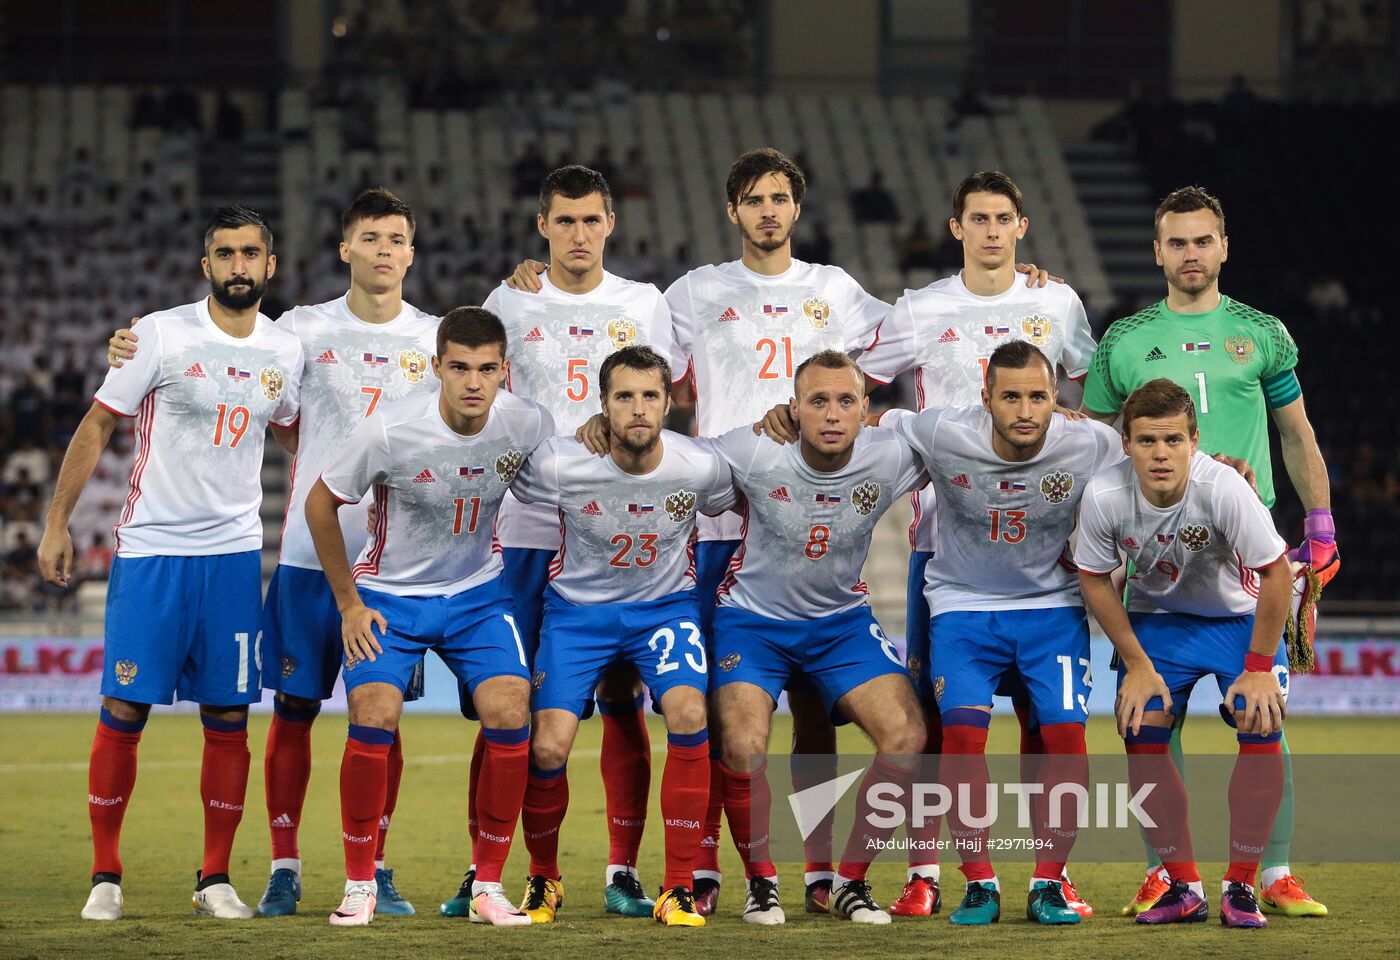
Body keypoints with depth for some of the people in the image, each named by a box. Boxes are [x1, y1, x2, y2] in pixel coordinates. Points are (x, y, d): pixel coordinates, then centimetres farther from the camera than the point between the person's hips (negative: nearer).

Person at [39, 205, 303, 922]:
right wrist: (57, 525, -4)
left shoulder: (284, 352, 5)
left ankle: (215, 878, 11)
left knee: (228, 717, 2)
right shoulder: (162, 335, -7)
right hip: (151, 547, -3)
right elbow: (98, 426, -2)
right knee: (124, 709, -4)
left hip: (235, 551, 3)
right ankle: (105, 876, 6)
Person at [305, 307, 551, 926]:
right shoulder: (389, 431, -22)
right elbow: (321, 503, -7)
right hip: (390, 593, -2)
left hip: (478, 593, 2)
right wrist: (349, 605, -4)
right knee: (374, 717, -22)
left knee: (510, 714, -17)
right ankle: (359, 884, -5)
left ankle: (488, 886, -4)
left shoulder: (529, 426, -15)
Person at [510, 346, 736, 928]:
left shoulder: (701, 467, -16)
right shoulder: (559, 464, -21)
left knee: (688, 714, -27)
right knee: (549, 749, -15)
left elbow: (730, 510, 8)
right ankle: (542, 876, 17)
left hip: (665, 603, 0)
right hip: (578, 607, 0)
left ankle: (678, 889, -16)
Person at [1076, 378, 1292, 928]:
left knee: (1261, 732, -20)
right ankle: (1183, 888, 1)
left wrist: (1258, 668, -18)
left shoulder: (1223, 489, -33)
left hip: (1240, 616, -2)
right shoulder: (1104, 496, -25)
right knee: (1141, 736, -13)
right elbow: (1094, 580, -7)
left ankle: (1240, 886, -5)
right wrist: (1137, 664, -8)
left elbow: (1276, 575, -22)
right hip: (1156, 618, 2)